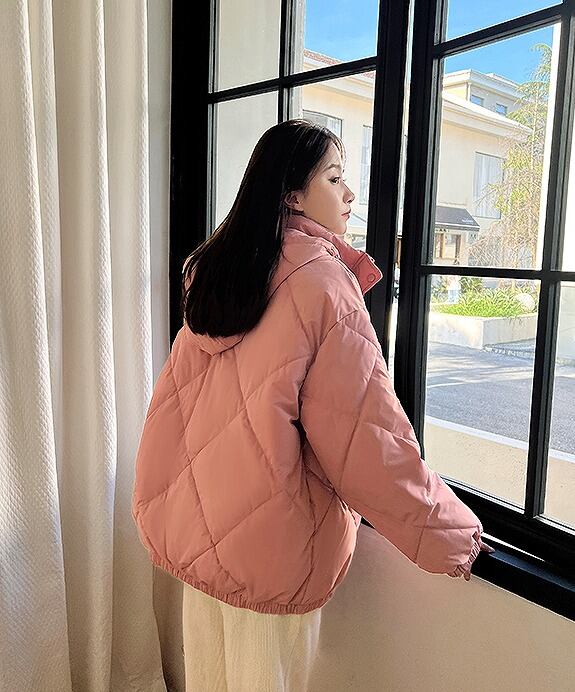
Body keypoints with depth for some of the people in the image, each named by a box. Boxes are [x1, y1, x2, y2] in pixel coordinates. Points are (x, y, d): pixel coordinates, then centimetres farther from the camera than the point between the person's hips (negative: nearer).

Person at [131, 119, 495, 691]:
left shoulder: (214, 270, 4)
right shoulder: (321, 279, -18)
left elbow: (172, 396, 10)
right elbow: (366, 429, -18)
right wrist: (451, 533, -7)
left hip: (194, 523, 7)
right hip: (273, 535, -6)